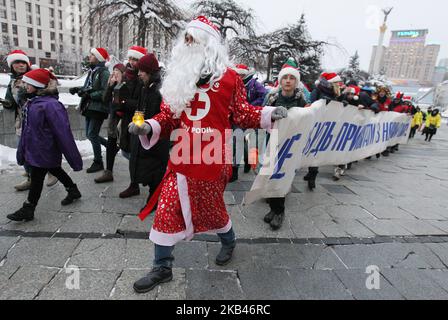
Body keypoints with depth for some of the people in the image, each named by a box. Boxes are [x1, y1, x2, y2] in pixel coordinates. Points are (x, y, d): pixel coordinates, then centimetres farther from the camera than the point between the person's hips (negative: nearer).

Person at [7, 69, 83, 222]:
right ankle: (73, 191, 40)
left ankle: (28, 209, 21)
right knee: (54, 170, 21)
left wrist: (74, 158, -23)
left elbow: (63, 133, -24)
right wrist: (22, 148, 16)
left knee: (37, 178, 5)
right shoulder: (32, 101, 4)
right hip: (33, 148, 9)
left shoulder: (50, 105, -24)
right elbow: (27, 127, 13)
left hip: (44, 150, -9)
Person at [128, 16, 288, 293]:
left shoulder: (229, 77, -1)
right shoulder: (178, 78, 10)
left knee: (212, 208, 13)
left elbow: (241, 114, 2)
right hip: (182, 158, 4)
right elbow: (169, 117, 9)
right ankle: (163, 268, 24)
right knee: (167, 210, 5)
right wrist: (148, 127, -9)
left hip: (212, 159, -4)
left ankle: (229, 243, 47)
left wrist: (268, 114, -12)